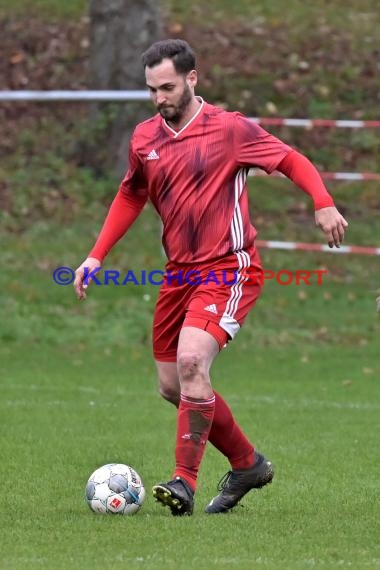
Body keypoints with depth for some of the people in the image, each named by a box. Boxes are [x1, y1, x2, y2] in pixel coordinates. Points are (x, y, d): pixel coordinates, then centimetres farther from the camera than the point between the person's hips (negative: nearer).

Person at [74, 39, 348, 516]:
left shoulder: (229, 129, -9)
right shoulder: (144, 139, 7)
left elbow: (292, 160, -5)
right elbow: (130, 197, 21)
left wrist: (323, 204, -22)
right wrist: (96, 256, 13)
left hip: (228, 269, -7)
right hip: (179, 274, 7)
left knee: (191, 361, -26)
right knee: (173, 387, 9)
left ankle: (185, 482, -20)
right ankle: (248, 463, 29)